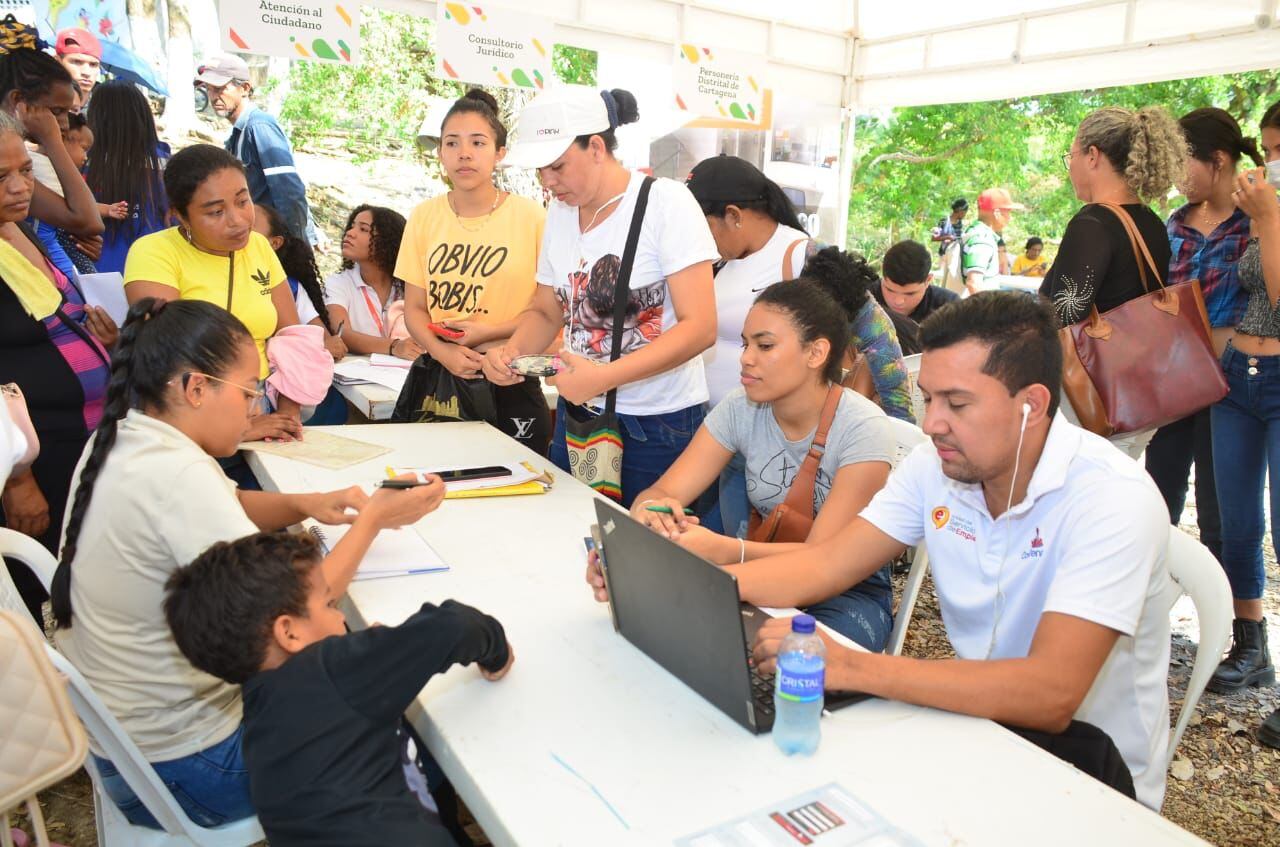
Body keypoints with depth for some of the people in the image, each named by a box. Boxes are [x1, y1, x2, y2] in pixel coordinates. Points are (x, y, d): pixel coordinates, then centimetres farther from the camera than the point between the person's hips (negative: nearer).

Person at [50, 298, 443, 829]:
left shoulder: (120, 439, -3)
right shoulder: (176, 473, -31)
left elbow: (218, 511, 12)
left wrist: (306, 505, -5)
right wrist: (372, 521, -19)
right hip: (176, 767, -8)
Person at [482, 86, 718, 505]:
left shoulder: (665, 202, -13)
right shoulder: (560, 213, 5)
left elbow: (700, 328, -19)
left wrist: (605, 377, -27)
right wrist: (512, 350, -8)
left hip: (659, 423, -5)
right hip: (578, 413, 6)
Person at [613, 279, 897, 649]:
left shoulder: (863, 429, -18)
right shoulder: (740, 407, -6)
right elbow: (662, 491, -10)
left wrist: (725, 551, -41)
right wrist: (652, 508, -36)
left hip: (850, 589, -4)